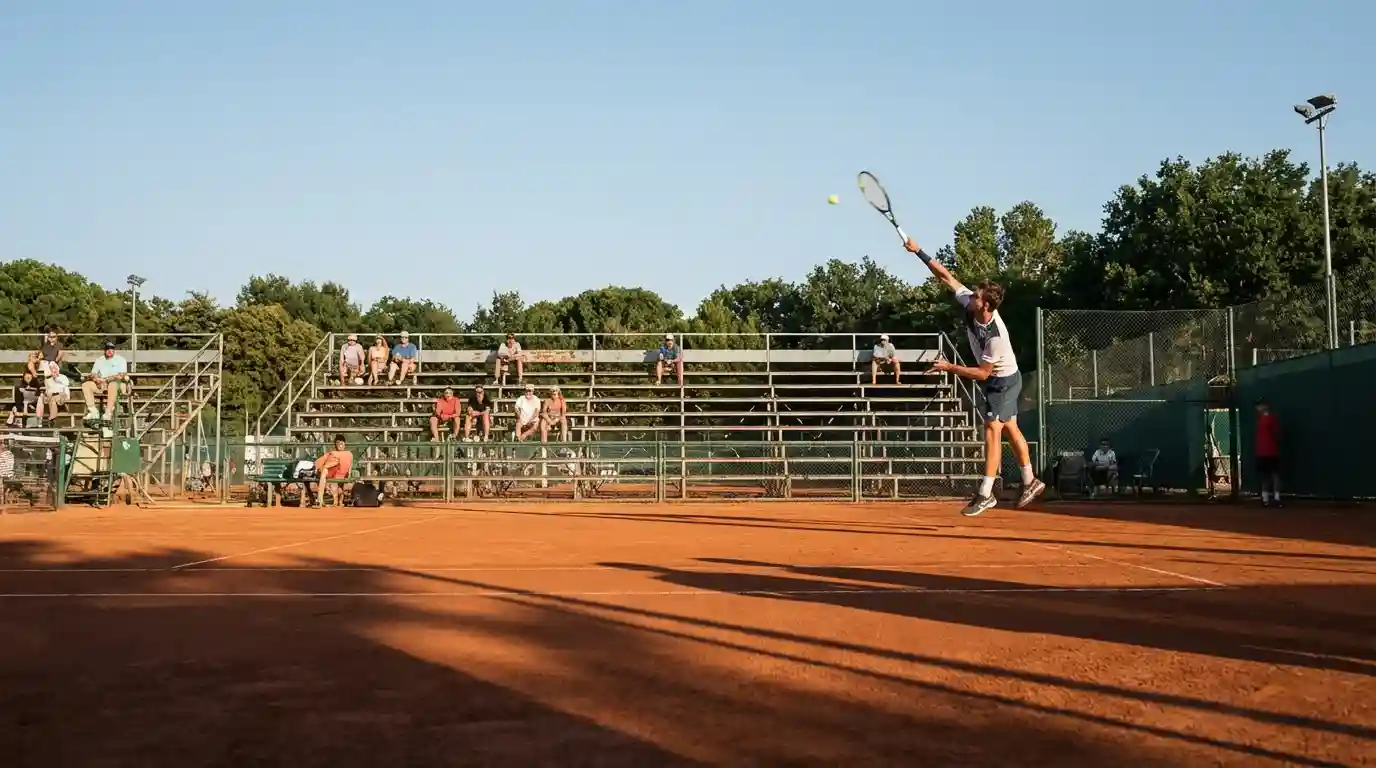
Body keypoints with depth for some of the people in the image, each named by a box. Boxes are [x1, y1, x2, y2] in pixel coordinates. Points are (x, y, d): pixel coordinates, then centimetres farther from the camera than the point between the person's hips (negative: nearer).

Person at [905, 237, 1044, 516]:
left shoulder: (995, 336, -36)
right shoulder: (968, 301, -18)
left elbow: (983, 373, -27)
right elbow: (946, 276, -11)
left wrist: (950, 368, -26)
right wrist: (919, 251, -16)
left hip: (1003, 381, -9)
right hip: (997, 381, 9)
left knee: (992, 430, -13)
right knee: (1010, 429, 17)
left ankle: (985, 494, -12)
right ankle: (1030, 482, 29)